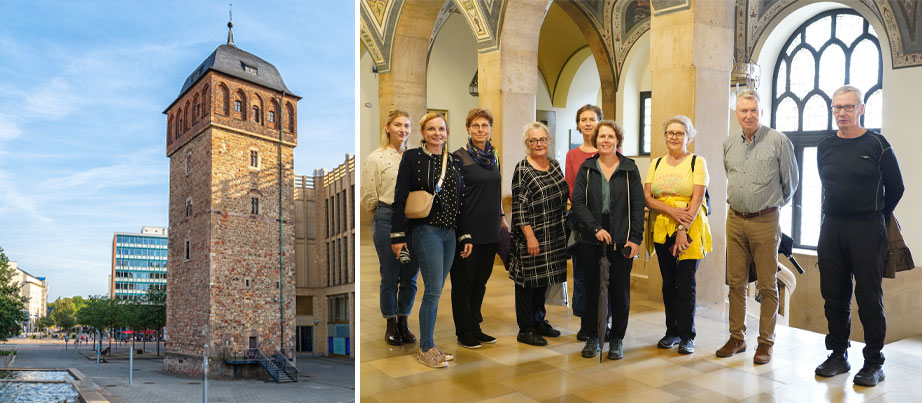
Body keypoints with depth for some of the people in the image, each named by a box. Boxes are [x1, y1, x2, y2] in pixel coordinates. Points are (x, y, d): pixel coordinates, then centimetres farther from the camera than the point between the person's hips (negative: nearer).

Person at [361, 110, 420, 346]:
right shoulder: (376, 158, -4)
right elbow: (368, 198, -2)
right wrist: (385, 213, 8)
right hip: (388, 219, -4)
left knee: (410, 277, 10)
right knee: (390, 277, 6)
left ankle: (403, 322, 26)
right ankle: (391, 325, 22)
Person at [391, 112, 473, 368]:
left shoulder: (455, 162, 13)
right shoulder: (412, 157, -2)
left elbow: (460, 202, 16)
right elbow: (400, 198, -5)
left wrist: (465, 236, 13)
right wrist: (397, 235, -11)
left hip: (449, 234, 5)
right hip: (425, 231, -5)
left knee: (435, 291, 9)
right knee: (433, 290, -8)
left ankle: (428, 345, 19)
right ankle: (426, 349, 6)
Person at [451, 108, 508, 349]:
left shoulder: (493, 156, 10)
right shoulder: (459, 157, -9)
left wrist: (501, 218, 18)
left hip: (489, 230, 6)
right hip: (468, 230, -6)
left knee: (480, 280, 13)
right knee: (464, 281, 5)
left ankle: (475, 328, 25)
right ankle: (463, 332, 16)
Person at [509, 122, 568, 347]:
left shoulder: (554, 165, 9)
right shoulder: (522, 170, -11)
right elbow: (519, 207, -14)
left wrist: (563, 228, 13)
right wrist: (530, 237, -18)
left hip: (554, 236, 7)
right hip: (532, 237, -7)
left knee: (544, 279, 16)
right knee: (528, 279, 1)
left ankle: (539, 321, 30)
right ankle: (525, 330, 12)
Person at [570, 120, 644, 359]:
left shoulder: (629, 169, 4)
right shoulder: (586, 168, 5)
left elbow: (638, 205, 2)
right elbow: (577, 202, -1)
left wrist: (636, 238, -7)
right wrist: (596, 229, -12)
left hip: (621, 239, -1)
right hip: (591, 240, 1)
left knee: (620, 290, 2)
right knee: (592, 288, 6)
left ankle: (617, 340, 16)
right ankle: (593, 337, 19)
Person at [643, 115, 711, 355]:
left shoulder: (697, 162, 0)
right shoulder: (656, 164, 11)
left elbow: (697, 198, -8)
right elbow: (646, 197, 3)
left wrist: (683, 230, -15)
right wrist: (671, 210, -14)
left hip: (689, 230, -4)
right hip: (661, 229, 4)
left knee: (686, 283, -5)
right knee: (668, 282, 9)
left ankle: (687, 336, 5)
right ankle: (672, 331, 20)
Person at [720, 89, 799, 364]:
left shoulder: (778, 141, -6)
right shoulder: (729, 145, 10)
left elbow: (791, 181, 3)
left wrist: (773, 204, 13)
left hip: (765, 221, -4)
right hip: (735, 220, 5)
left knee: (767, 286, 2)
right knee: (736, 282, 9)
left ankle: (766, 342, 13)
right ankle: (737, 338, 19)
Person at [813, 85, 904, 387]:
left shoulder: (876, 144, -3)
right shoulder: (825, 146, 8)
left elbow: (895, 187, 4)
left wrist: (875, 217, 11)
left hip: (867, 229, -4)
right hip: (831, 227, 4)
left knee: (869, 298, -1)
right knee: (834, 296, 8)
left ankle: (874, 363, 9)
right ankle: (838, 355, 20)